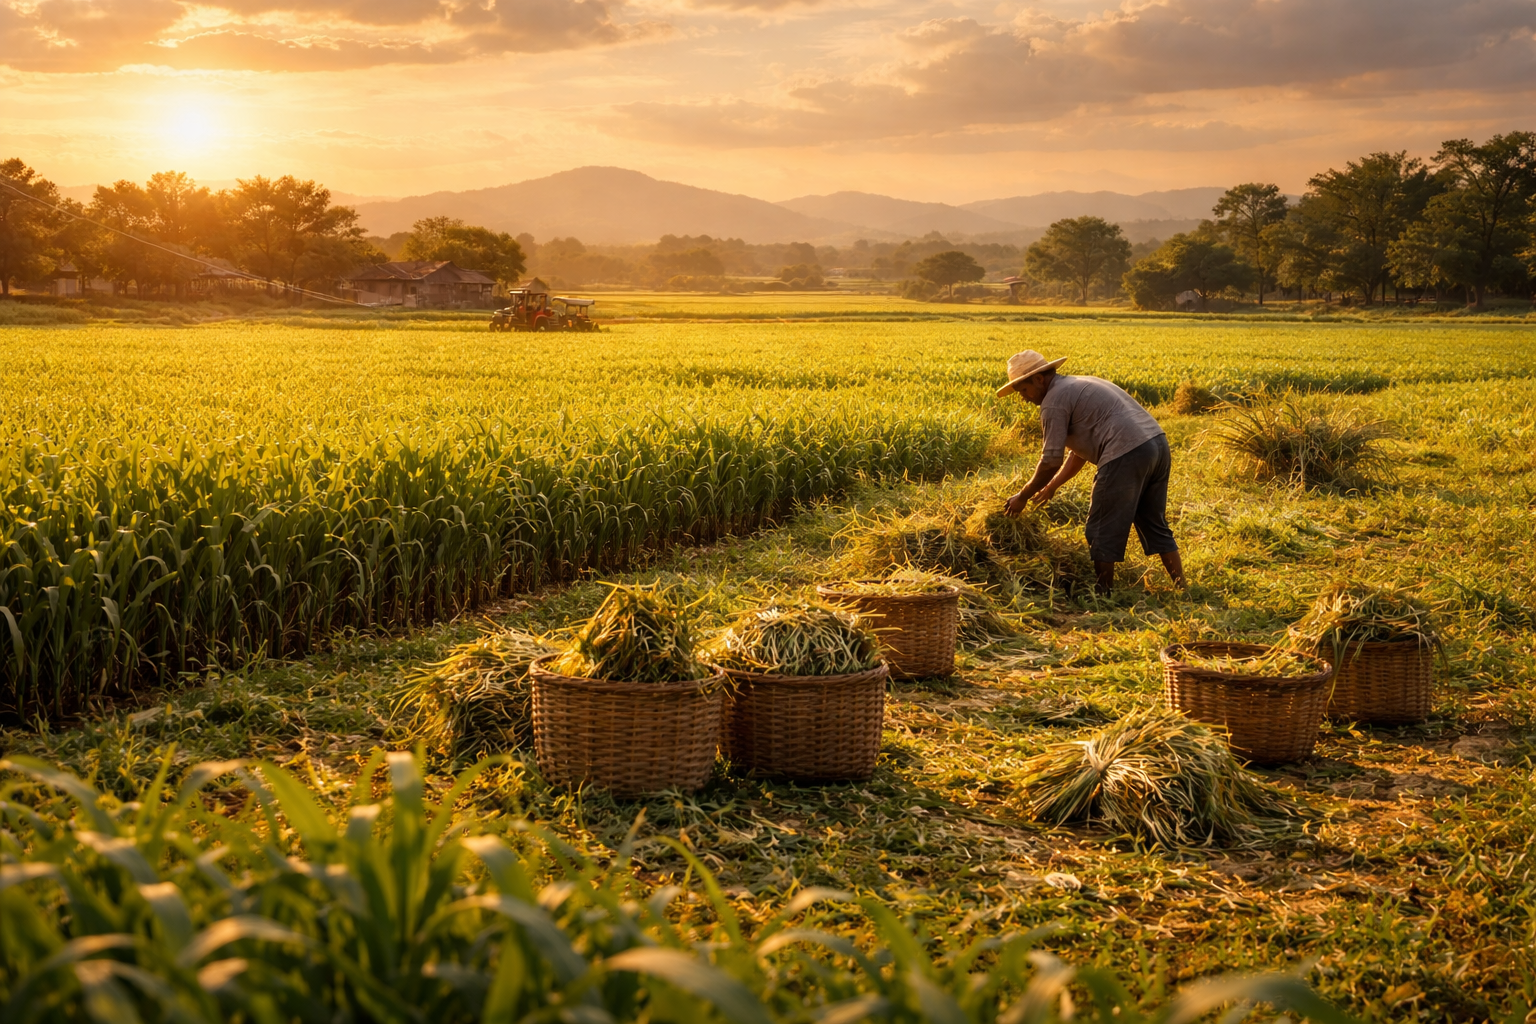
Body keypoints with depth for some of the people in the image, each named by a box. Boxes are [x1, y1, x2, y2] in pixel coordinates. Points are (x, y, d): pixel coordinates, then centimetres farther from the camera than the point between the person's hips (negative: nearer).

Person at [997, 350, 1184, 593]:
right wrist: (1052, 486, 30)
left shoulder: (1054, 400, -3)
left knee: (1103, 533, 4)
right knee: (1155, 526, 19)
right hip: (1157, 443, 10)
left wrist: (1023, 496, 6)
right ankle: (1182, 589, 19)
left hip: (1127, 454, -10)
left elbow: (1051, 460, -5)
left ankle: (1102, 596, 11)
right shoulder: (1078, 386, 26)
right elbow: (1080, 450, 30)